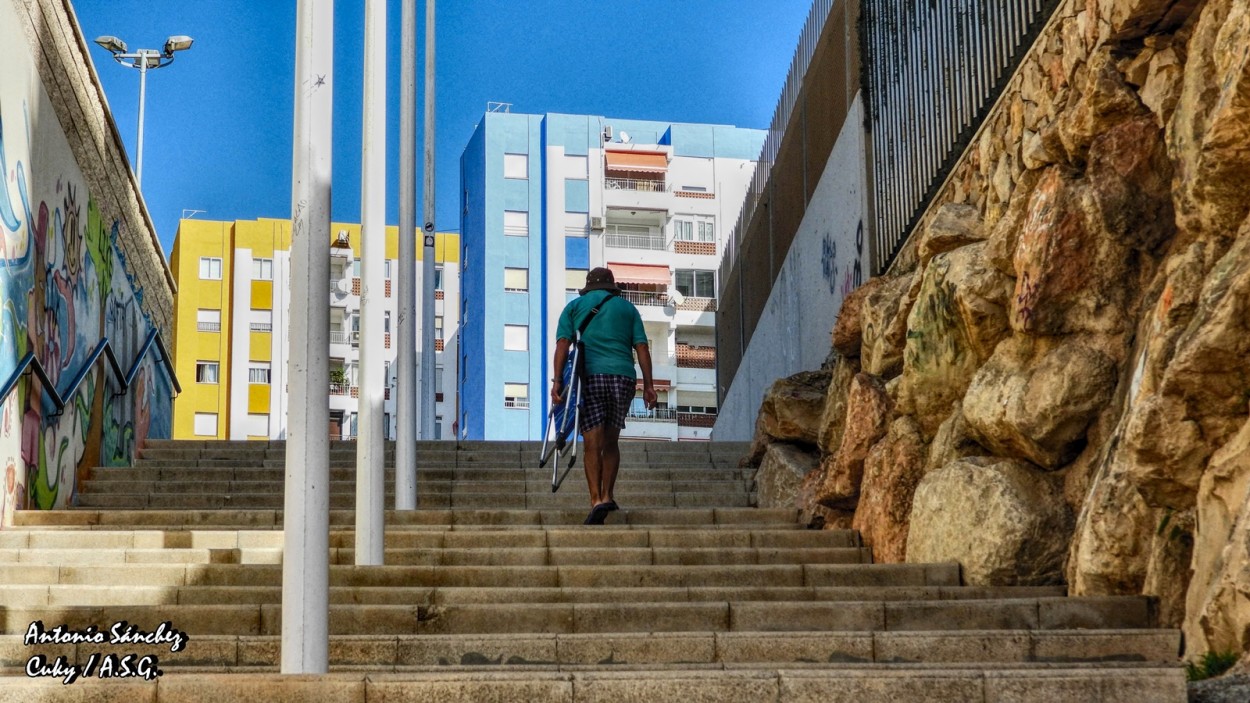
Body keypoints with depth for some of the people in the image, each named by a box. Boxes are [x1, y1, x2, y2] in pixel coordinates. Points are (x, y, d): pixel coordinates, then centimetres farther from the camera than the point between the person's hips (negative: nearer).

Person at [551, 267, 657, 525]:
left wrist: (557, 380, -6)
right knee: (611, 441, 14)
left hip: (590, 377, -1)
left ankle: (597, 500, -16)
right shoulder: (627, 307, 19)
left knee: (593, 444, -4)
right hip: (623, 377, 2)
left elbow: (563, 343, 1)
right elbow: (641, 347, 8)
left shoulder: (574, 306, 16)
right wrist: (648, 385, 5)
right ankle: (607, 496, 6)